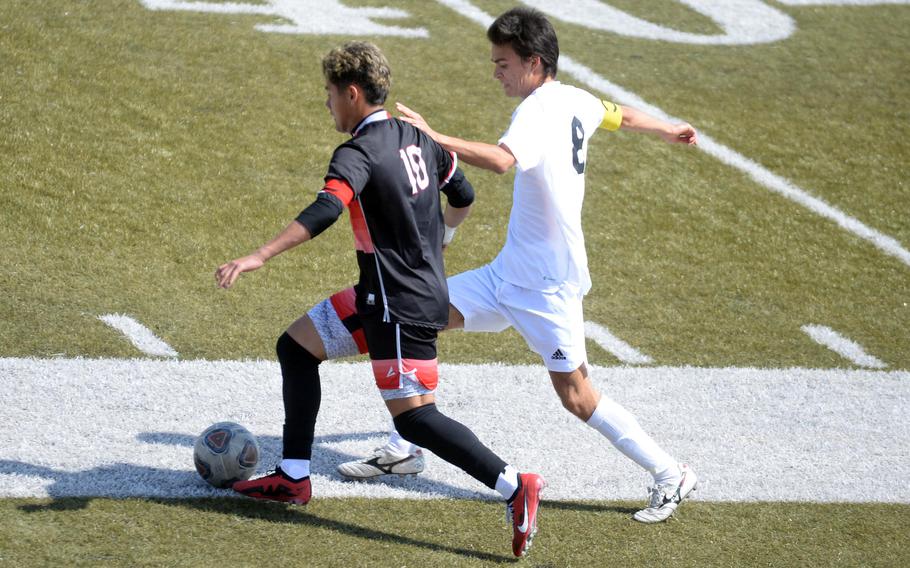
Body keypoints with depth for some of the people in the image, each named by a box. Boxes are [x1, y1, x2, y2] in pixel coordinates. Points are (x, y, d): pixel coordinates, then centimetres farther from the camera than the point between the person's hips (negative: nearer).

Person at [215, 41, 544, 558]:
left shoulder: (358, 152, -18)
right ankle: (293, 478, 21)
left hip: (402, 306, -10)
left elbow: (325, 210, -35)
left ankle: (515, 486, -9)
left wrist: (259, 257, -41)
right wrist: (436, 237, 41)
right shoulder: (416, 137, 8)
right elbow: (462, 195, 19)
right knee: (296, 347, 17)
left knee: (414, 418, -8)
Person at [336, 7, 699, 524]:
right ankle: (404, 450, 11)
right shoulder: (574, 101, 7)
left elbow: (501, 160, -43)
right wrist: (669, 130, 47)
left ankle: (672, 476, 8)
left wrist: (434, 137, -45)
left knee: (575, 395, -5)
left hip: (549, 282, -10)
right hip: (511, 271, 10)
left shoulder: (539, 113, -21)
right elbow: (619, 115, 28)